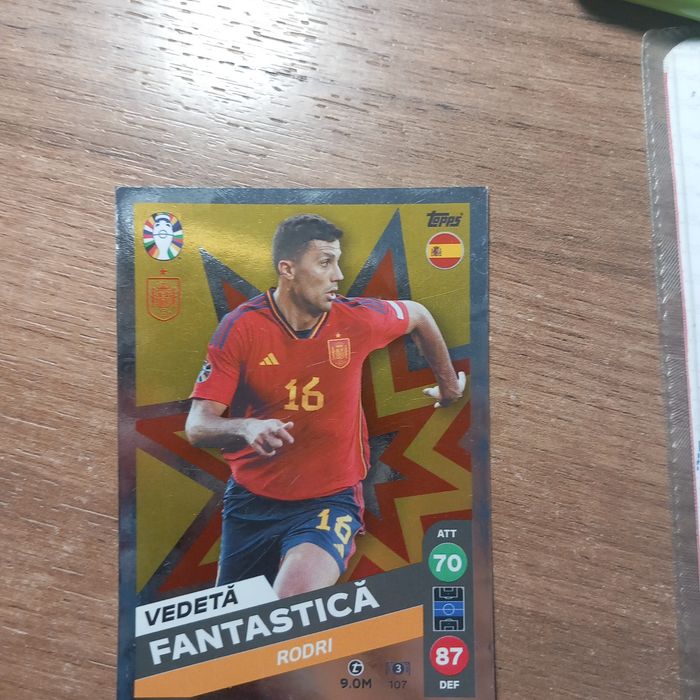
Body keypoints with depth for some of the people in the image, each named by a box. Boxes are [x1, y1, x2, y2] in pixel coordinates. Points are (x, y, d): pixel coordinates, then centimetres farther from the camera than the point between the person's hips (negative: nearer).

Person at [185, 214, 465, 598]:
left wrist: (449, 384, 20)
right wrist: (247, 429, -37)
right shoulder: (240, 327, -15)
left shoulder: (356, 318, -11)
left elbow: (418, 315, 10)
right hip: (252, 500, 2)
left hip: (331, 498, -1)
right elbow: (197, 426, -16)